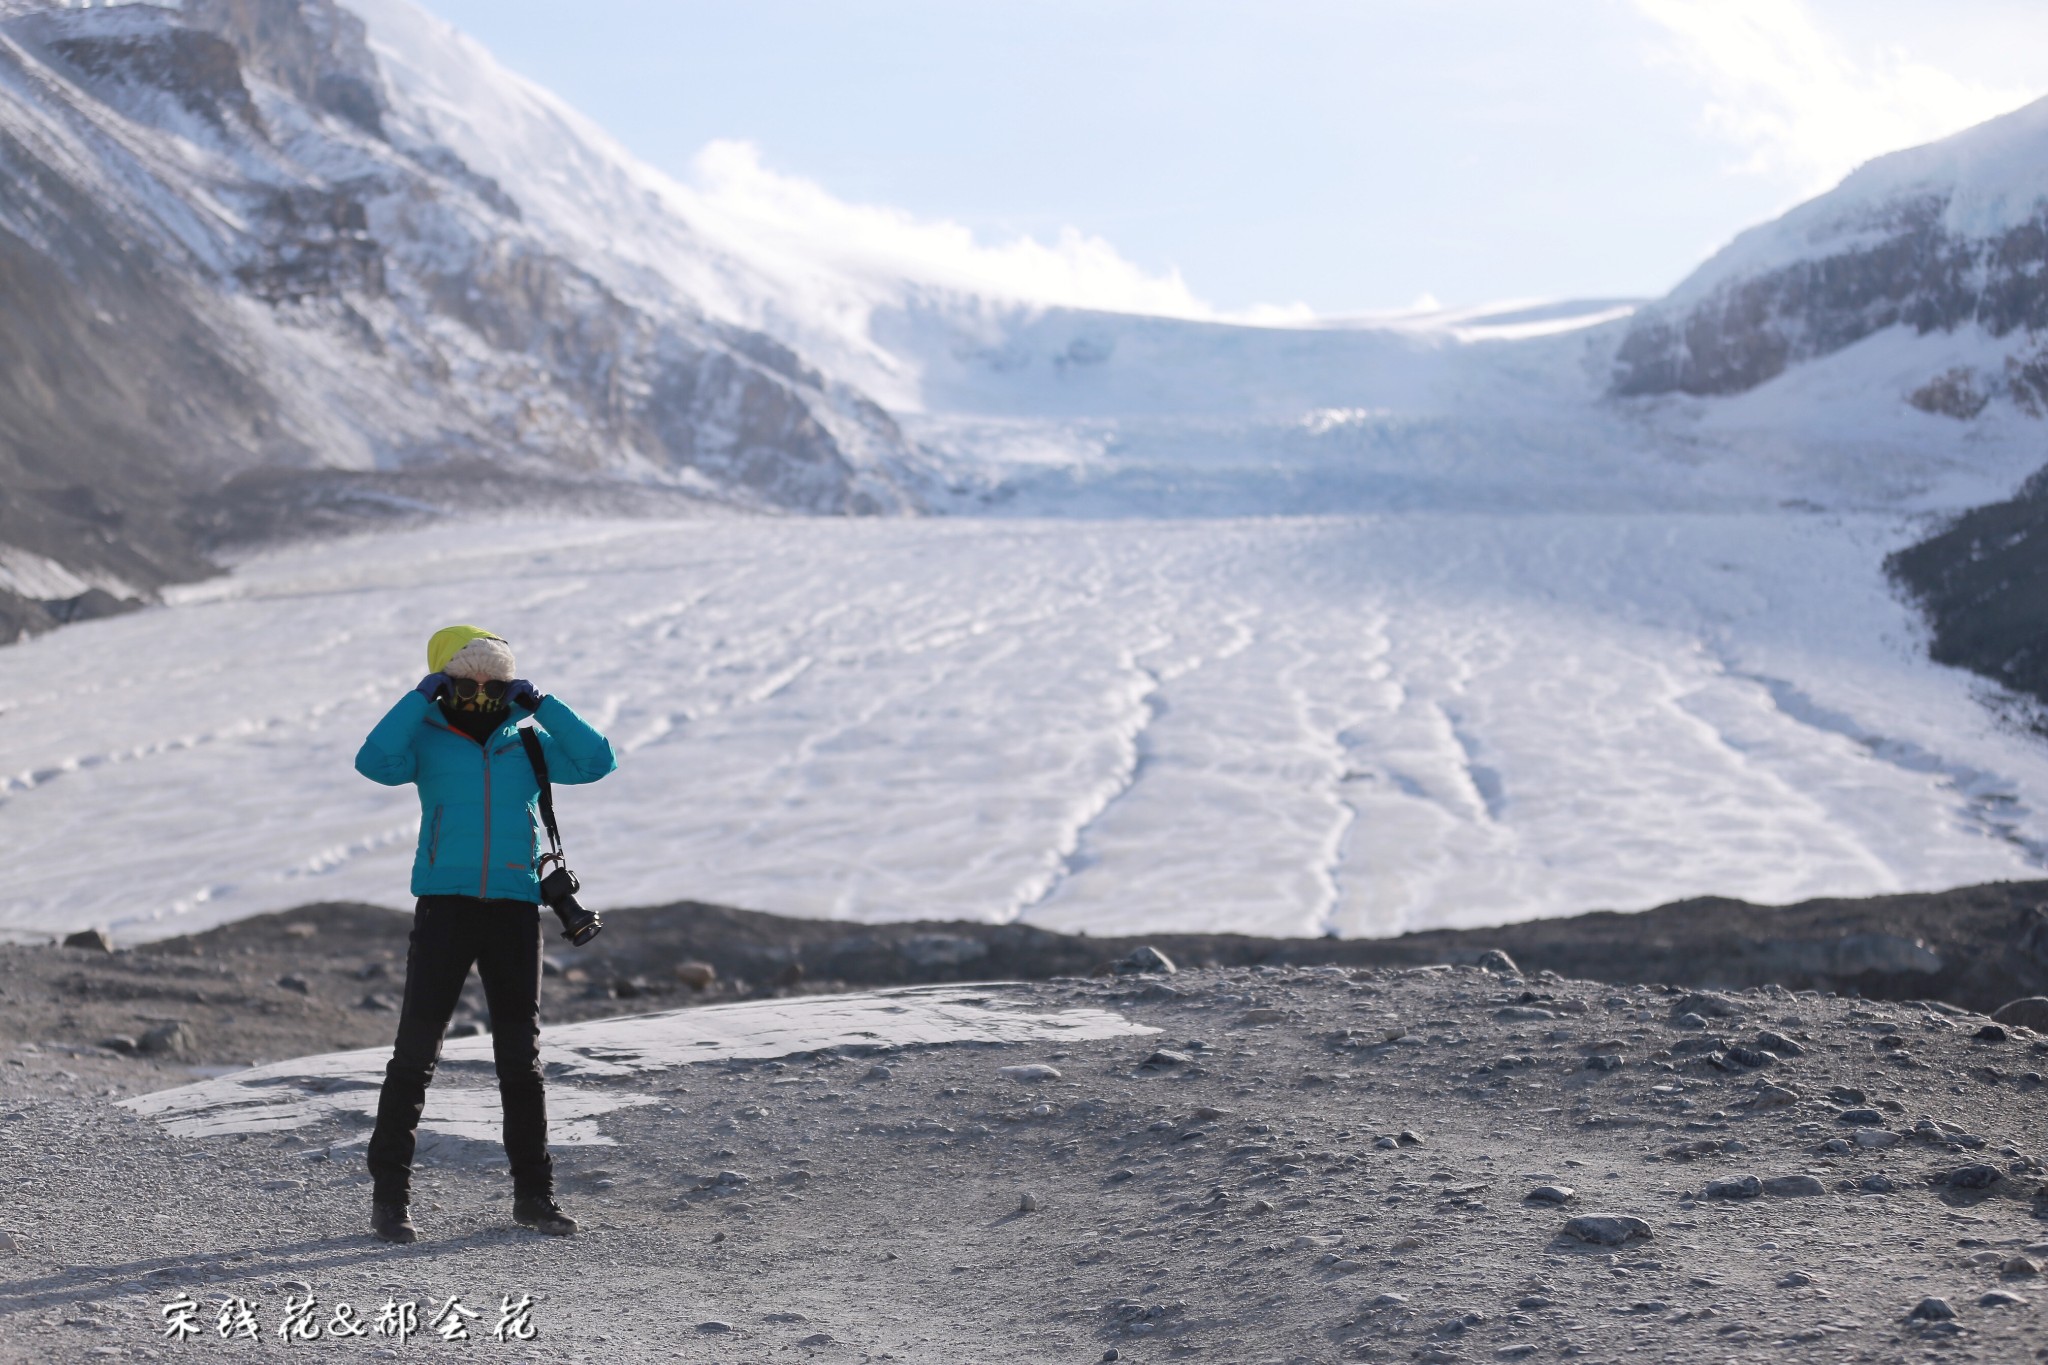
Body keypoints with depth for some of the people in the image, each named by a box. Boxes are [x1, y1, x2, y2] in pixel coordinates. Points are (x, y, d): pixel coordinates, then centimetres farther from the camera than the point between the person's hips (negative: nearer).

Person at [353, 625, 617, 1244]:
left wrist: (541, 705, -1)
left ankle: (533, 1191, 17)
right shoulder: (427, 741, 5)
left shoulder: (527, 744, 12)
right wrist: (419, 698, -11)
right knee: (417, 1047, -5)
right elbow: (373, 762, -14)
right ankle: (389, 1193, 0)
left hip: (515, 907, 3)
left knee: (521, 1054, 8)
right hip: (445, 905, -3)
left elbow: (597, 761, 1)